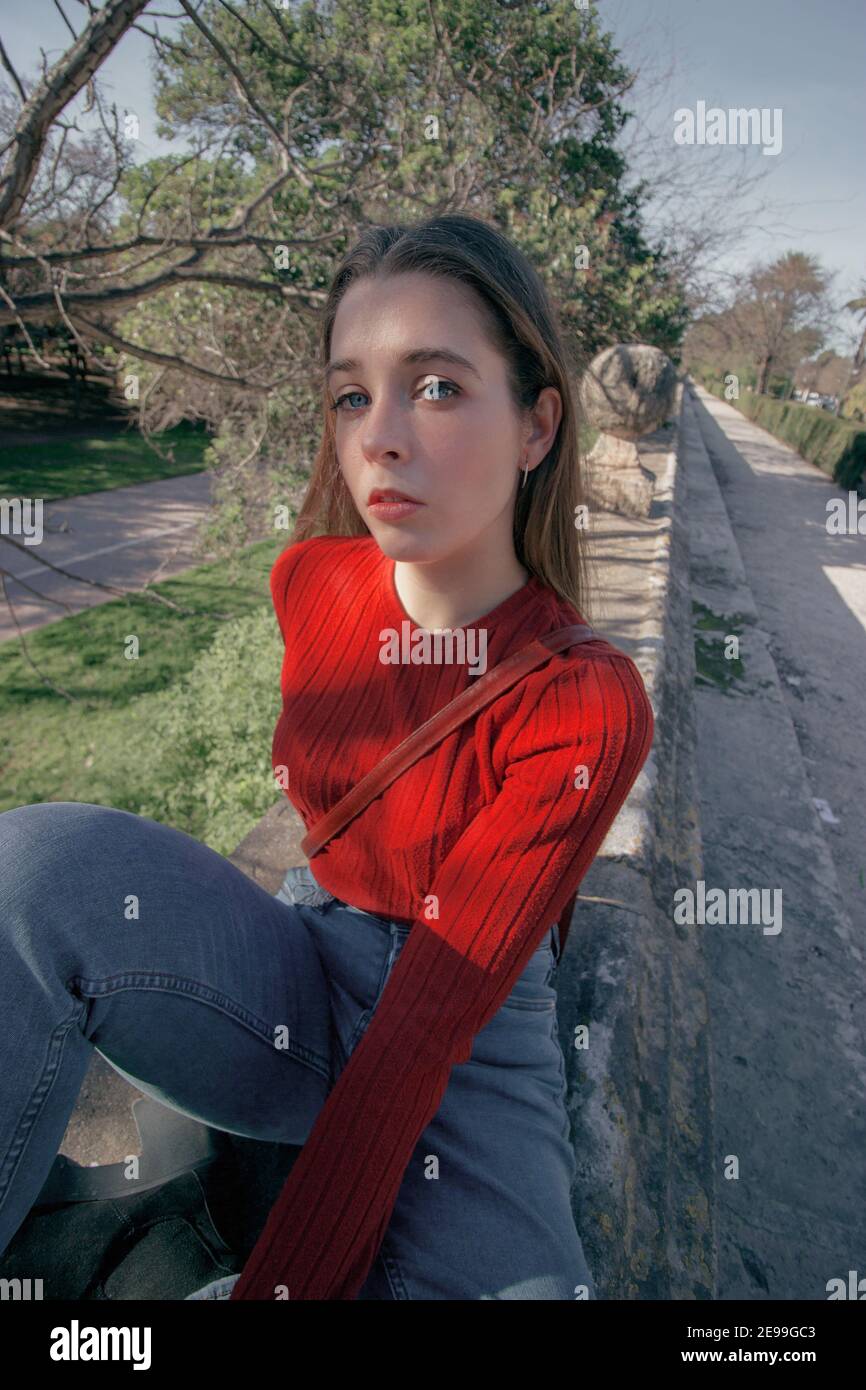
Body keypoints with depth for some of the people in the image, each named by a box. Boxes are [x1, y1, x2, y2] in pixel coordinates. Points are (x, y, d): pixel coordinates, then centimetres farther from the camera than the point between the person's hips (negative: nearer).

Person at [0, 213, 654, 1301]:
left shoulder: (590, 706, -22)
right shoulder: (308, 583, -8)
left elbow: (430, 1018, -24)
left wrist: (278, 1283, -23)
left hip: (475, 1040, -1)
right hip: (298, 981, 2)